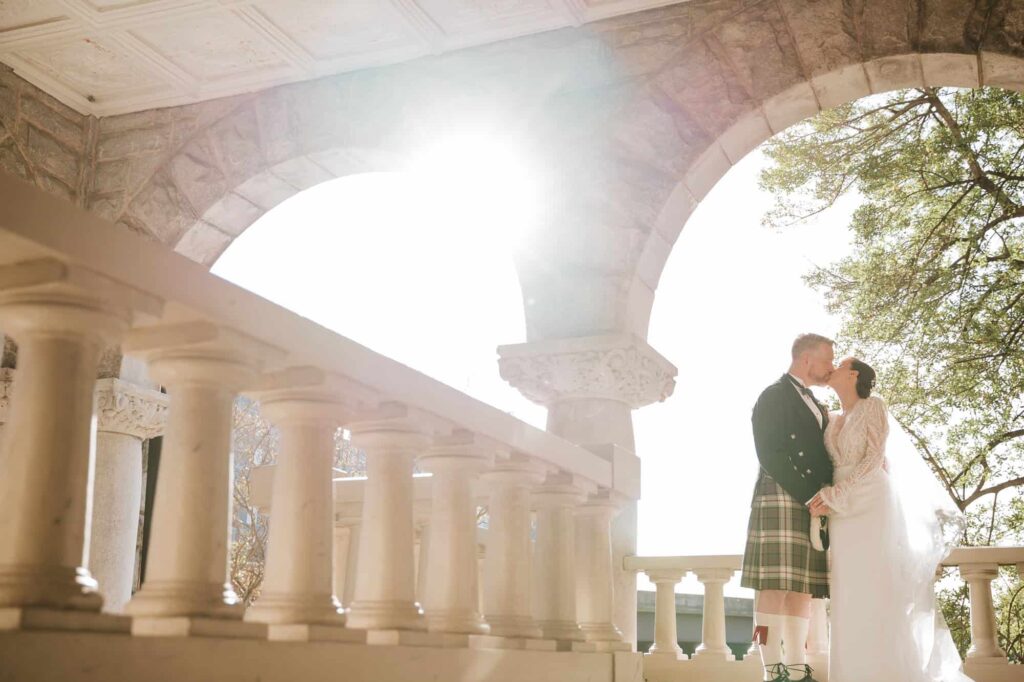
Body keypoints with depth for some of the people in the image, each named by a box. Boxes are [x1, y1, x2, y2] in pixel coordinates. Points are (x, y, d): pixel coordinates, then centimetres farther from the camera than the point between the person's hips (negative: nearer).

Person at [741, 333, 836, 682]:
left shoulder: (815, 405, 26)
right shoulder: (774, 396, 0)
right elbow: (770, 455, -11)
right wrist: (808, 495, -15)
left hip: (813, 504, 8)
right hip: (781, 498, -8)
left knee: (802, 588, 3)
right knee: (775, 585, -12)